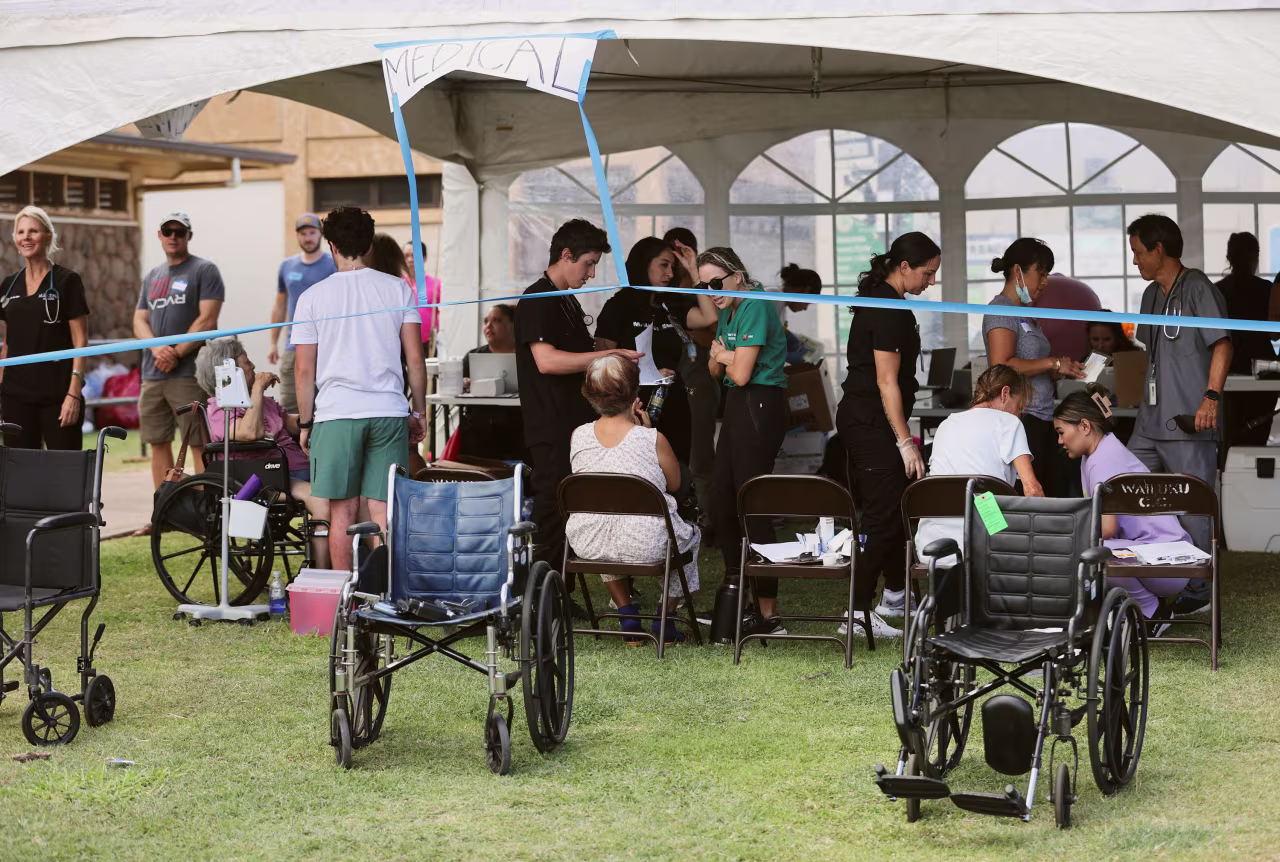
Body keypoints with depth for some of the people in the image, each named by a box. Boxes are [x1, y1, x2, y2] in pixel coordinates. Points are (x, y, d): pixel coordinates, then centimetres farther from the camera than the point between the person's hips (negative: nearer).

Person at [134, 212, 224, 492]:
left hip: (189, 373, -7)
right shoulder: (151, 277, 19)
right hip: (152, 375, 7)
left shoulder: (204, 270, 0)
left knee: (199, 445, -9)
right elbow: (139, 321, 14)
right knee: (158, 443, 8)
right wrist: (157, 348, -7)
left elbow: (207, 320, -8)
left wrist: (176, 354, -13)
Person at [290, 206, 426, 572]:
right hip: (389, 411, 1)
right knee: (383, 509, 3)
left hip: (336, 414, -1)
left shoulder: (313, 296, 1)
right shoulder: (397, 289, 4)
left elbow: (304, 369, 1)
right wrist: (418, 412, 12)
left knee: (343, 510, 4)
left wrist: (305, 423, 10)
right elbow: (415, 359, 3)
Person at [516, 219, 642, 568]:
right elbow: (546, 360, -23)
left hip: (577, 427, 9)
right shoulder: (537, 300, -10)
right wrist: (606, 356, -21)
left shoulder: (569, 301, 20)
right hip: (552, 431, -9)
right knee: (552, 516, -8)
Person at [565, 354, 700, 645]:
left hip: (587, 544, 3)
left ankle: (627, 615, 36)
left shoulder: (578, 436, -5)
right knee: (690, 535, 30)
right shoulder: (653, 439, -15)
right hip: (644, 544, -3)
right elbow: (674, 484, 2)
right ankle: (665, 619, 33)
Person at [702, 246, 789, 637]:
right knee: (721, 499, 13)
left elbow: (741, 373, -20)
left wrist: (726, 356, 1)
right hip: (737, 405, 10)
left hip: (759, 406, -10)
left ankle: (768, 612, -7)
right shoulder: (728, 309, 13)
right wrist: (720, 357, -6)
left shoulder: (755, 307, -16)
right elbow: (716, 369, 17)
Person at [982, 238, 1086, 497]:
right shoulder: (1001, 310, -8)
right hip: (1020, 418, -10)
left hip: (1040, 421, 10)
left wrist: (1063, 369, 10)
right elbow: (1002, 366, -20)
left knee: (1058, 490, 2)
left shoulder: (1026, 314, 21)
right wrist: (1053, 364, -13)